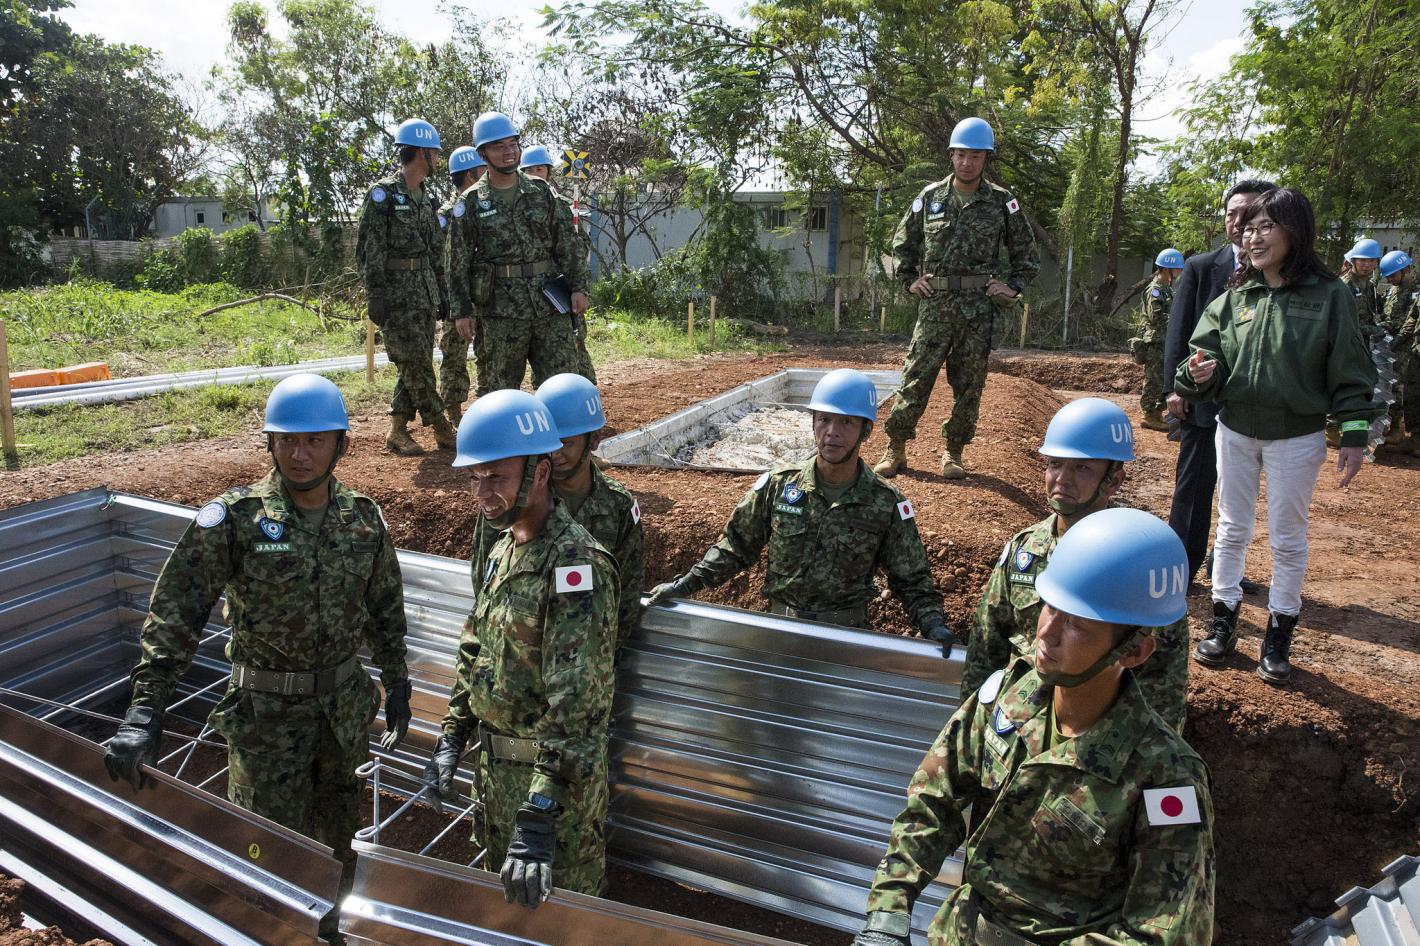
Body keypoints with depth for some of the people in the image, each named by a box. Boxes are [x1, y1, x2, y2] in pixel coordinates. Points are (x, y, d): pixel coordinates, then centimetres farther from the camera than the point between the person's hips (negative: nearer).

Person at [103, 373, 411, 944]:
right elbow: (175, 612, -18)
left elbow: (385, 608, 7)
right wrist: (145, 709, -26)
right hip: (267, 709, -4)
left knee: (336, 832, 21)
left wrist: (397, 684, 10)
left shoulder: (363, 519, -4)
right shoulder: (233, 518, -15)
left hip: (345, 700, 4)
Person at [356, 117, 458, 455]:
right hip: (397, 294, -8)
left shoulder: (426, 199, 15)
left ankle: (397, 430, 15)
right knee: (415, 364, -7)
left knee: (418, 364, 7)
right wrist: (375, 297, -16)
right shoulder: (383, 194, -8)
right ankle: (441, 429, 1)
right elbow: (369, 250, -11)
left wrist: (441, 293, 17)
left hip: (425, 293, 8)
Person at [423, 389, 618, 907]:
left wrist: (540, 814, -34)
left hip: (556, 772, -8)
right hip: (496, 762, 8)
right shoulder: (503, 549, 4)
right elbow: (474, 650, 13)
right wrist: (452, 735, 8)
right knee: (505, 892, 26)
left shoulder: (576, 565, -26)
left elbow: (575, 702, -32)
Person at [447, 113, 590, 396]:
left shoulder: (542, 192, 8)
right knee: (496, 388, 5)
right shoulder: (471, 203, 3)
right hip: (499, 310, -1)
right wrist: (463, 310, -3)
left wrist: (578, 287, -1)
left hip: (550, 303, 2)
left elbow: (568, 245, 8)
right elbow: (459, 261, 2)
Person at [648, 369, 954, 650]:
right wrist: (687, 582, -3)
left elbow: (911, 578, 3)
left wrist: (931, 622, -13)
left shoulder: (887, 504, -6)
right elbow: (736, 545, 6)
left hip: (847, 632, -1)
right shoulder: (778, 485, -4)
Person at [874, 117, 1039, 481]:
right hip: (935, 303, 0)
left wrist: (1013, 287, 3)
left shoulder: (1002, 202, 4)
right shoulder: (930, 197, 5)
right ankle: (895, 450, 6)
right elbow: (901, 243, 17)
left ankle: (954, 452, 17)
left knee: (968, 383, 5)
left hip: (979, 305, 1)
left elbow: (1027, 251, 14)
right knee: (916, 377, -2)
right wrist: (910, 280, 7)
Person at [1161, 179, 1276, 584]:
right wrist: (1175, 386, -7)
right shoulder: (1201, 267, 1)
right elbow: (1179, 330, -1)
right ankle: (1182, 565, 14)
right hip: (1204, 399, -1)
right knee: (1194, 484, 3)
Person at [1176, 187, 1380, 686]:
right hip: (1235, 432, 3)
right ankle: (1223, 621, 25)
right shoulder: (1233, 297, 0)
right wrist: (1198, 373, -22)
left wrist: (1354, 436, -9)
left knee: (1287, 537, 8)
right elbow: (1206, 353, 1)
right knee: (1232, 528, 12)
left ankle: (1279, 633, 23)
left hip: (1297, 437, -3)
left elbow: (1349, 372, -6)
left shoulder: (1330, 296, -9)